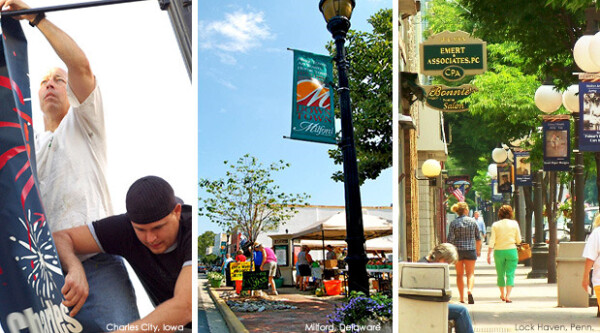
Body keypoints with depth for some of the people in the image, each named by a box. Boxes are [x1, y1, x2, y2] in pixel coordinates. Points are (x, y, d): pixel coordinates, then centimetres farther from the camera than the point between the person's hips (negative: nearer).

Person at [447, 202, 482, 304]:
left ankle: (462, 298, 11)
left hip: (458, 250, 0)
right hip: (470, 250, 0)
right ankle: (470, 290, -23)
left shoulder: (453, 223, -5)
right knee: (470, 273, 5)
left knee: (460, 274, 10)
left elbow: (450, 239, -8)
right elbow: (478, 238, 7)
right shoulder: (473, 221, 0)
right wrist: (478, 250, 20)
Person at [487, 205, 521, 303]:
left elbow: (492, 241, -4)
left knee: (500, 274, 14)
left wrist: (489, 255, 0)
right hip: (511, 251, -1)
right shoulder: (514, 224, -2)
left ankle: (502, 295, 28)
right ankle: (508, 296, -11)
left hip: (499, 251, 1)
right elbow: (518, 240, 1)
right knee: (510, 274, 0)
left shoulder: (495, 225, -2)